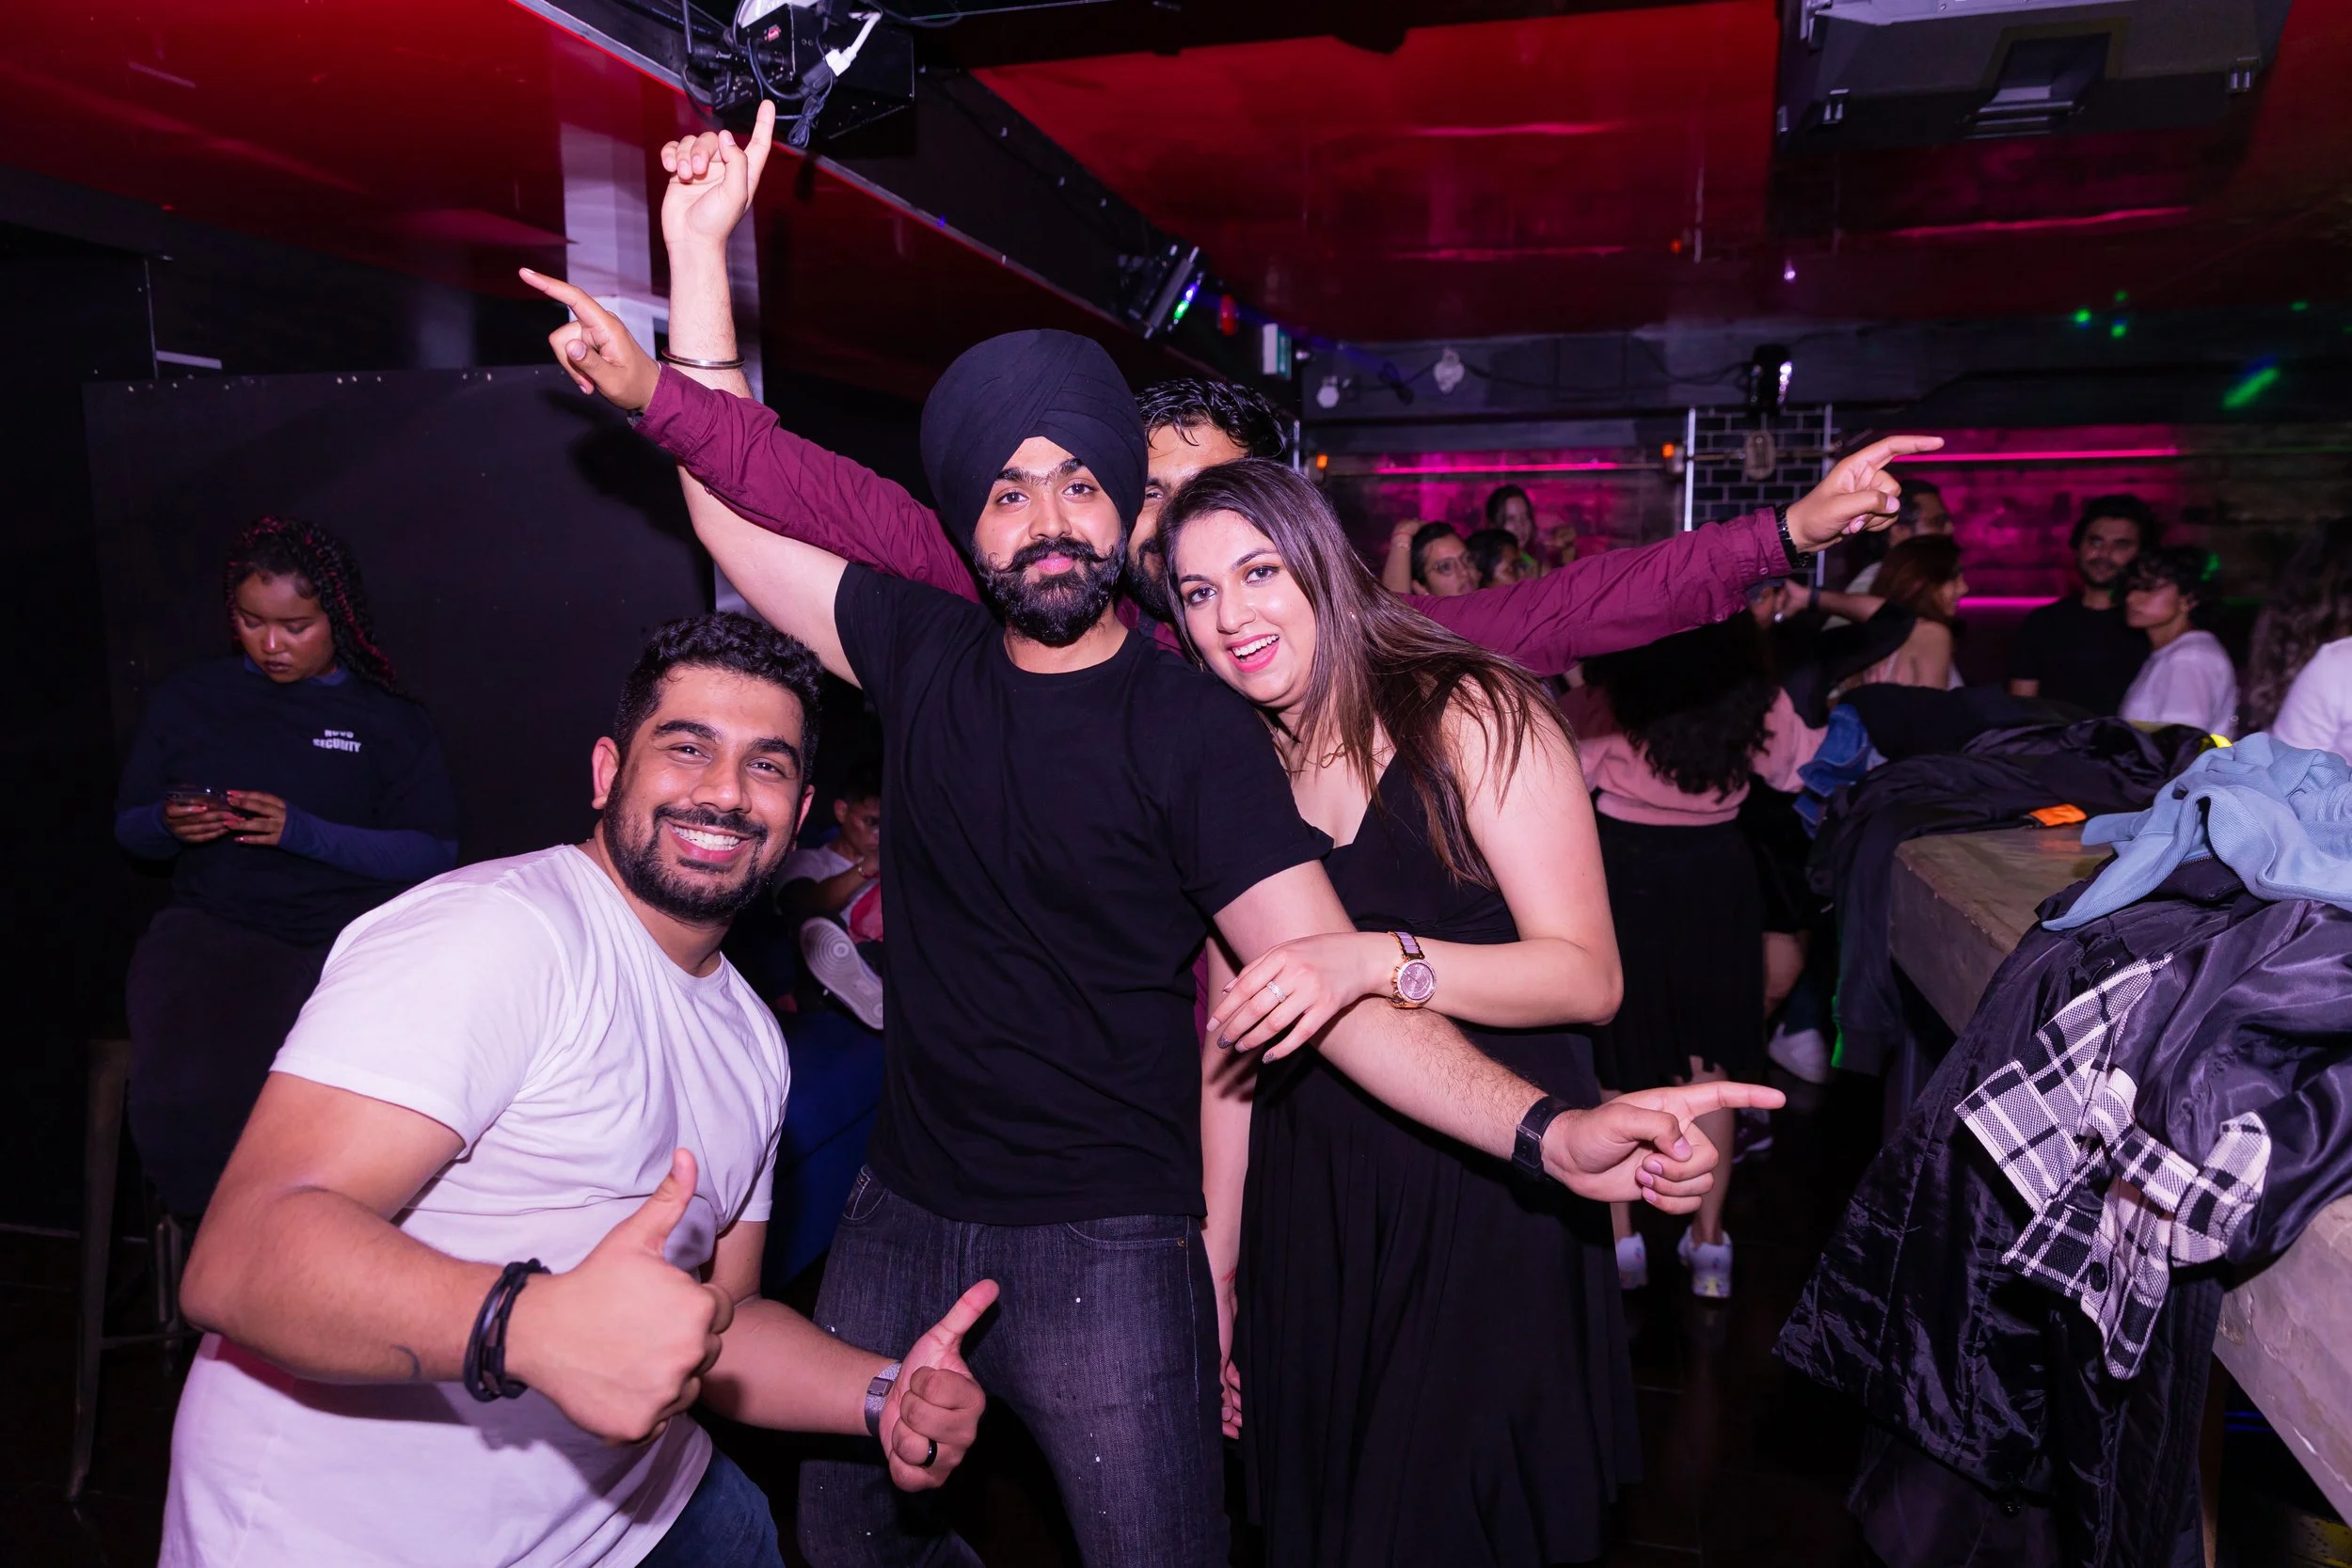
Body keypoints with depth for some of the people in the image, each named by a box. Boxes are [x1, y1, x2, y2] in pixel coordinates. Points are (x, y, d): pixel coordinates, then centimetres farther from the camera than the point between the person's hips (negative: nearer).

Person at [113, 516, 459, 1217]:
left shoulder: (390, 719, 12)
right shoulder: (187, 699, 19)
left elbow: (435, 854, 2)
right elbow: (127, 826, 24)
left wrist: (302, 832, -11)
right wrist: (171, 826, -1)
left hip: (350, 930, -2)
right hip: (213, 926, 2)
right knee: (181, 1102, -30)